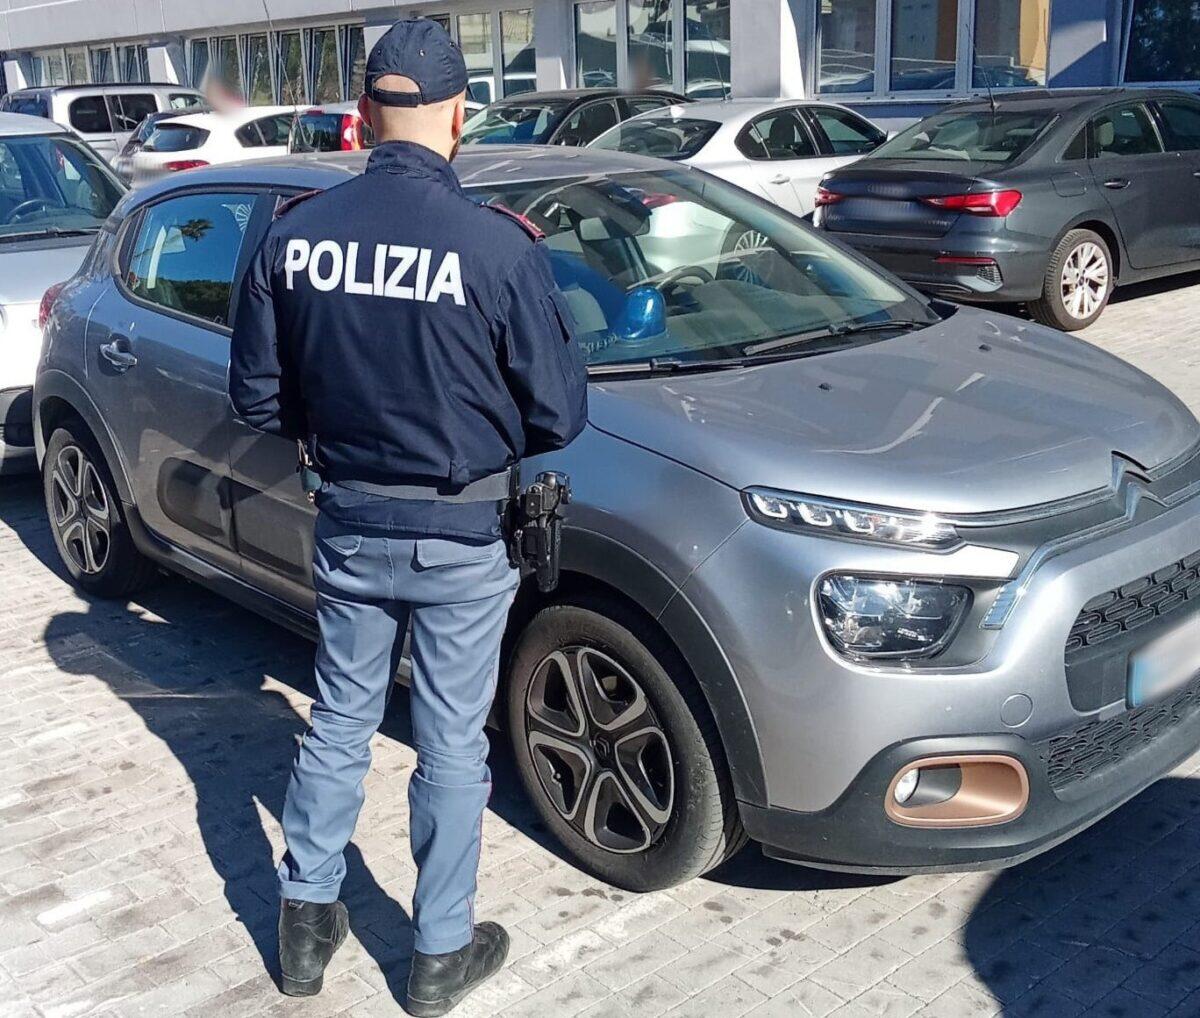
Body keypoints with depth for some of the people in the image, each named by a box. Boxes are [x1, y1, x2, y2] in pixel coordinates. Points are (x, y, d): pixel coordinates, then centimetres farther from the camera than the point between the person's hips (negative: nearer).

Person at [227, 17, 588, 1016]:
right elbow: (559, 415, -11)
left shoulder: (295, 233, -6)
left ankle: (306, 926, 34)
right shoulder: (497, 246, -18)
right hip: (459, 542, -3)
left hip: (347, 528, 4)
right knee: (452, 746, 11)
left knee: (339, 724, 20)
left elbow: (258, 397, 2)